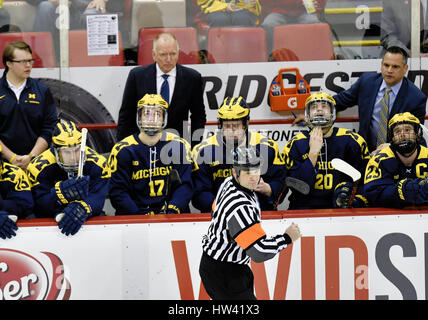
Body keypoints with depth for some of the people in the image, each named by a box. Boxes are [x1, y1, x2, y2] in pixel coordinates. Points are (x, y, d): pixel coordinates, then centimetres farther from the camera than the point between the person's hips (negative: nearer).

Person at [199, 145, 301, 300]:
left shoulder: (229, 182, -1)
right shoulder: (241, 207, -32)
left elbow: (216, 212, 18)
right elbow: (259, 252, -33)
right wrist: (287, 238, -20)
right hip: (222, 274, -10)